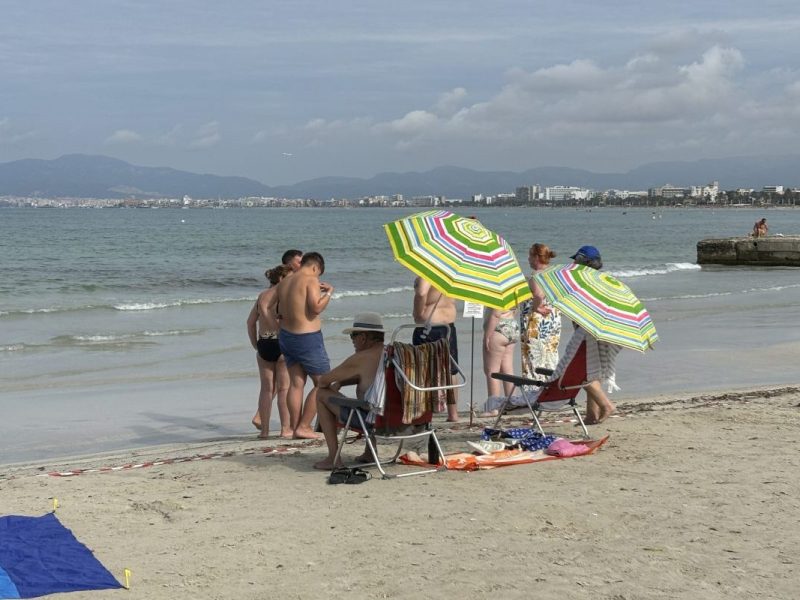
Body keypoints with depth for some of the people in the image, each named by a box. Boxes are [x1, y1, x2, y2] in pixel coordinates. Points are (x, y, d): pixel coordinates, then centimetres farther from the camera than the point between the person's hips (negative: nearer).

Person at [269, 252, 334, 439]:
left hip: (286, 336, 8)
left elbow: (271, 308, 13)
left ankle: (295, 428, 9)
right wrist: (328, 292, -9)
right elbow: (317, 307, -23)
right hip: (307, 338, -8)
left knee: (296, 383, 10)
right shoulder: (311, 280, -12)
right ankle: (303, 427, 0)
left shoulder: (284, 283, 10)